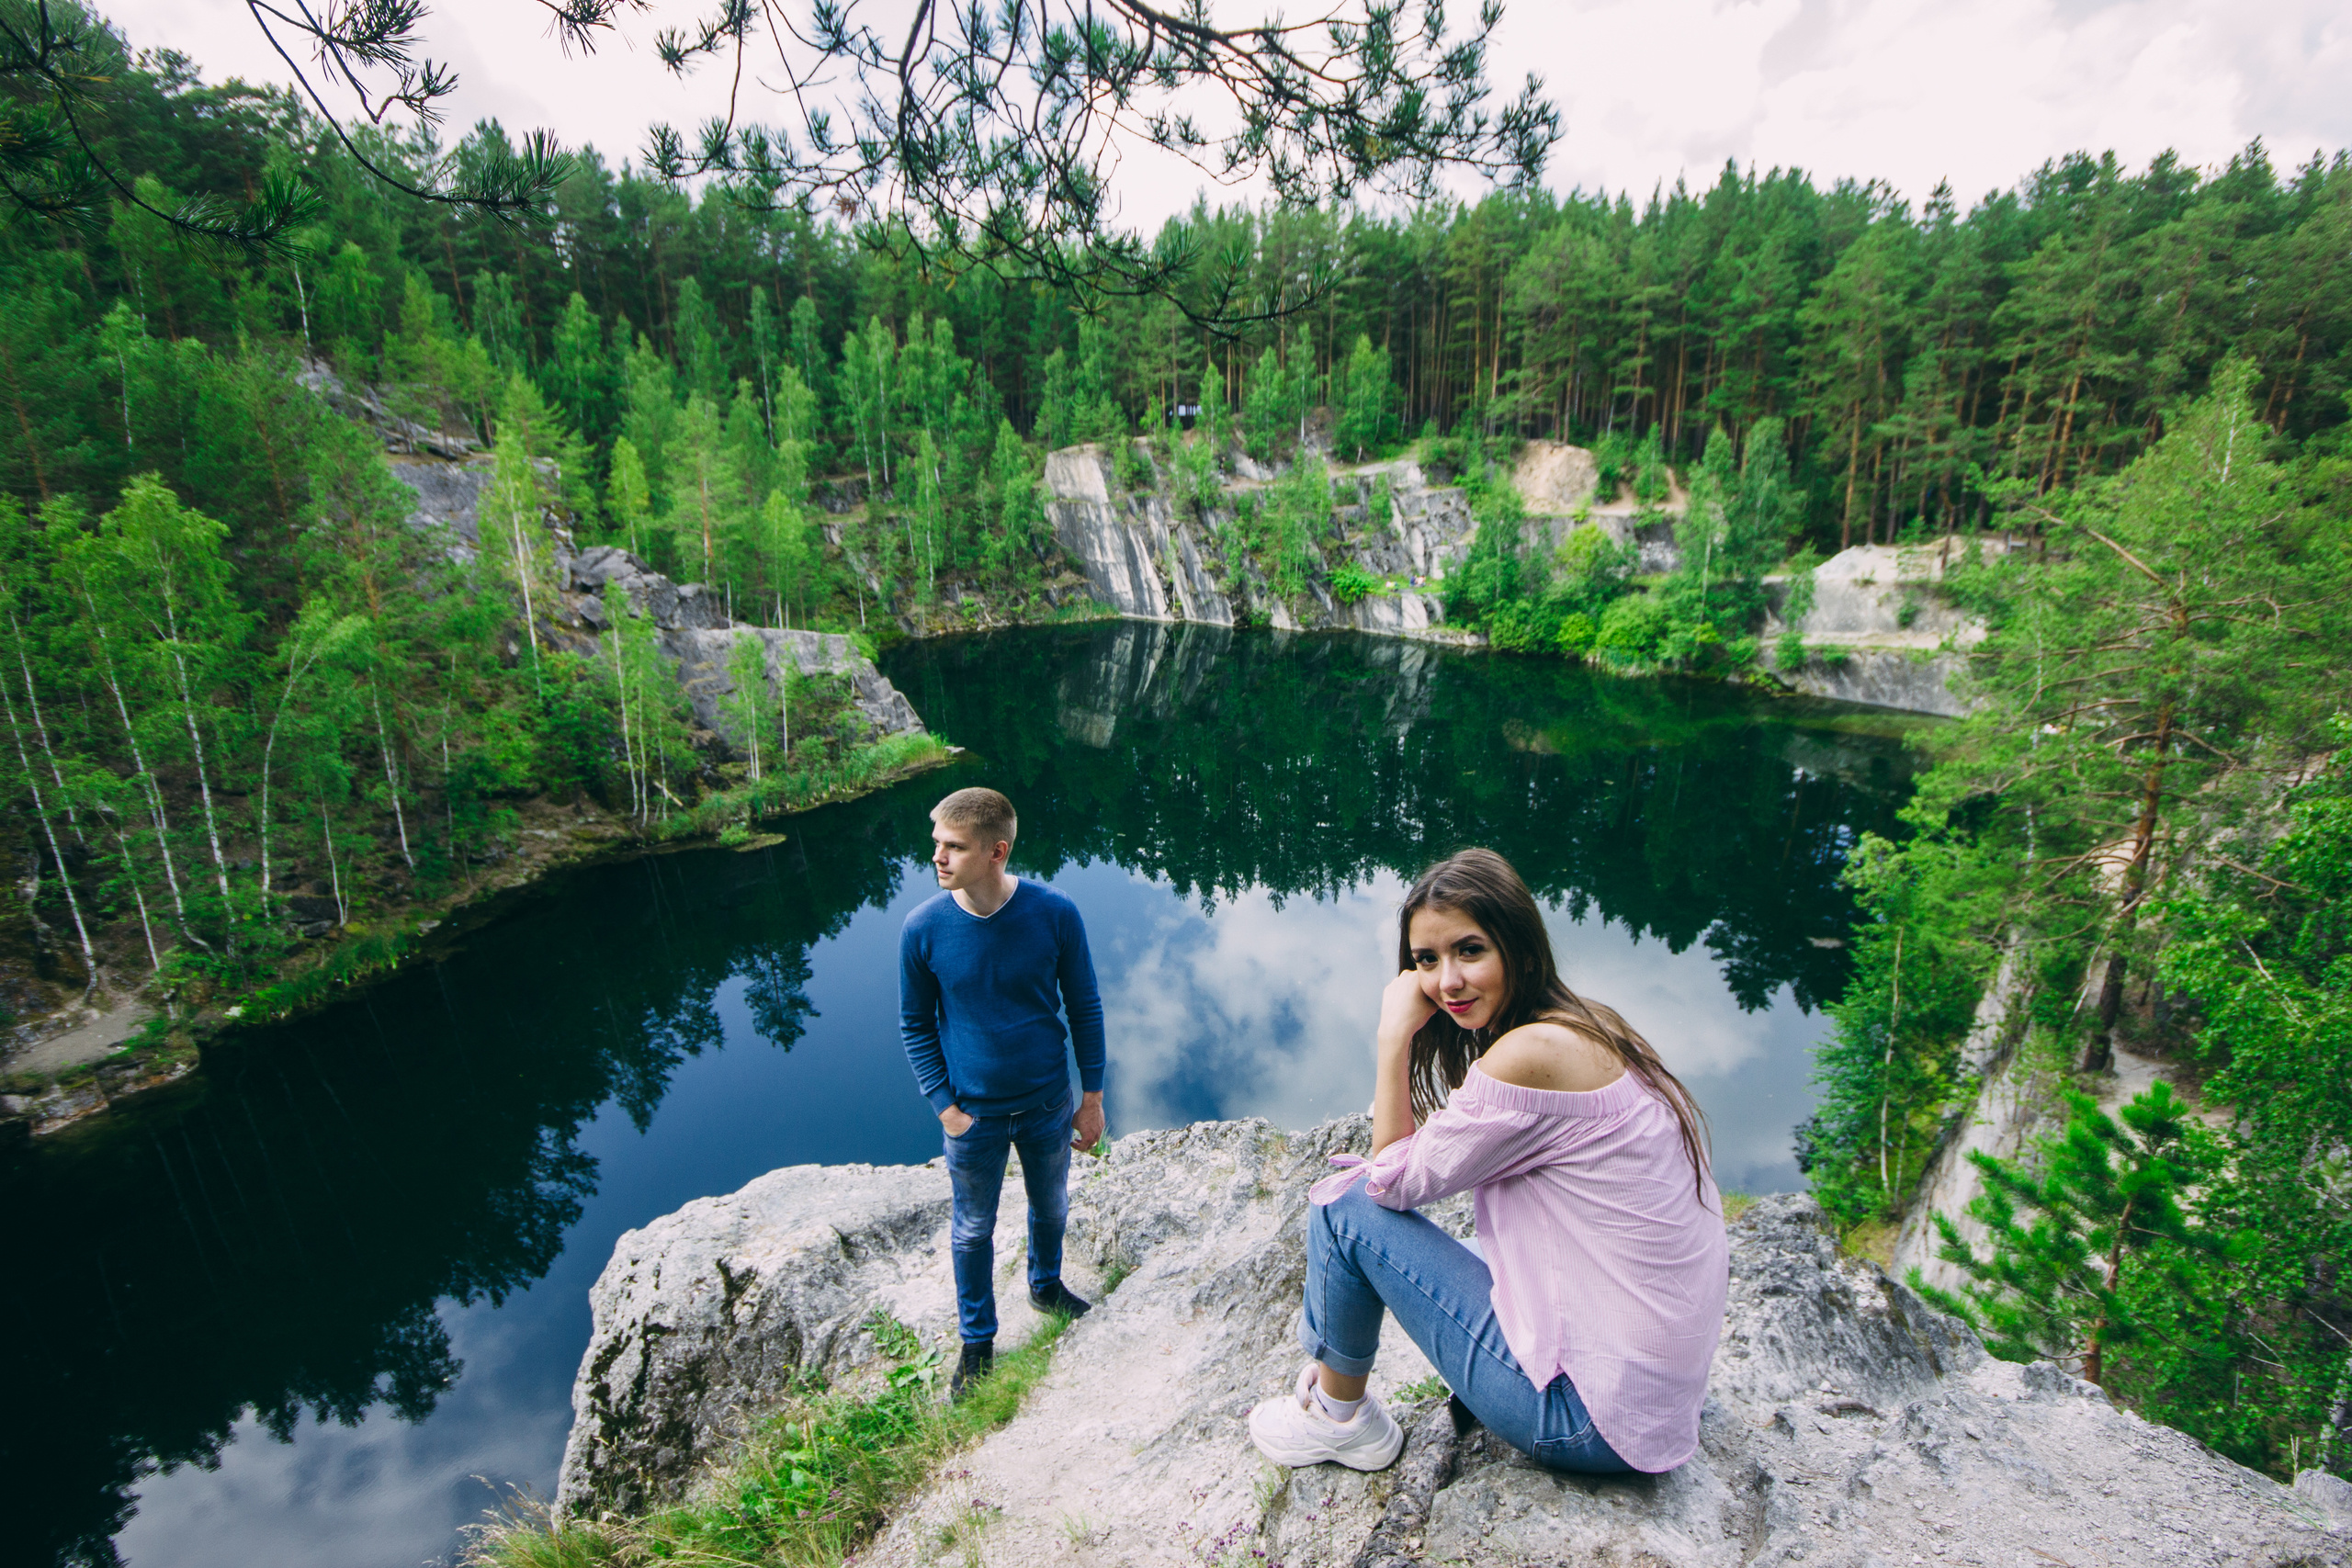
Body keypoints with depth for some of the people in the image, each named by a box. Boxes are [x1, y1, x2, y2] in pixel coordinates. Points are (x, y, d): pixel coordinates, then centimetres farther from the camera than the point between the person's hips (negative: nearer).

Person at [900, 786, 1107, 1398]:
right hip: (973, 1115, -1)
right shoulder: (924, 927, -20)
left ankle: (1045, 1285, 56)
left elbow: (1084, 1007, -7)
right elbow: (915, 1024, -5)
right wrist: (945, 1107, -8)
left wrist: (1092, 1098, -2)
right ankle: (977, 1340, 44)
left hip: (1047, 1105, 1)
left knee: (1051, 1208, 25)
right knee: (973, 1230, 18)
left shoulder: (1054, 914, -21)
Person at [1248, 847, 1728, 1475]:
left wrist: (1395, 1034, -13)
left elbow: (1394, 1179, -13)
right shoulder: (1585, 1030, 5)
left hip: (1596, 1414, -9)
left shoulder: (1531, 1055, -24)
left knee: (1347, 1205, -4)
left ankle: (1338, 1417, 17)